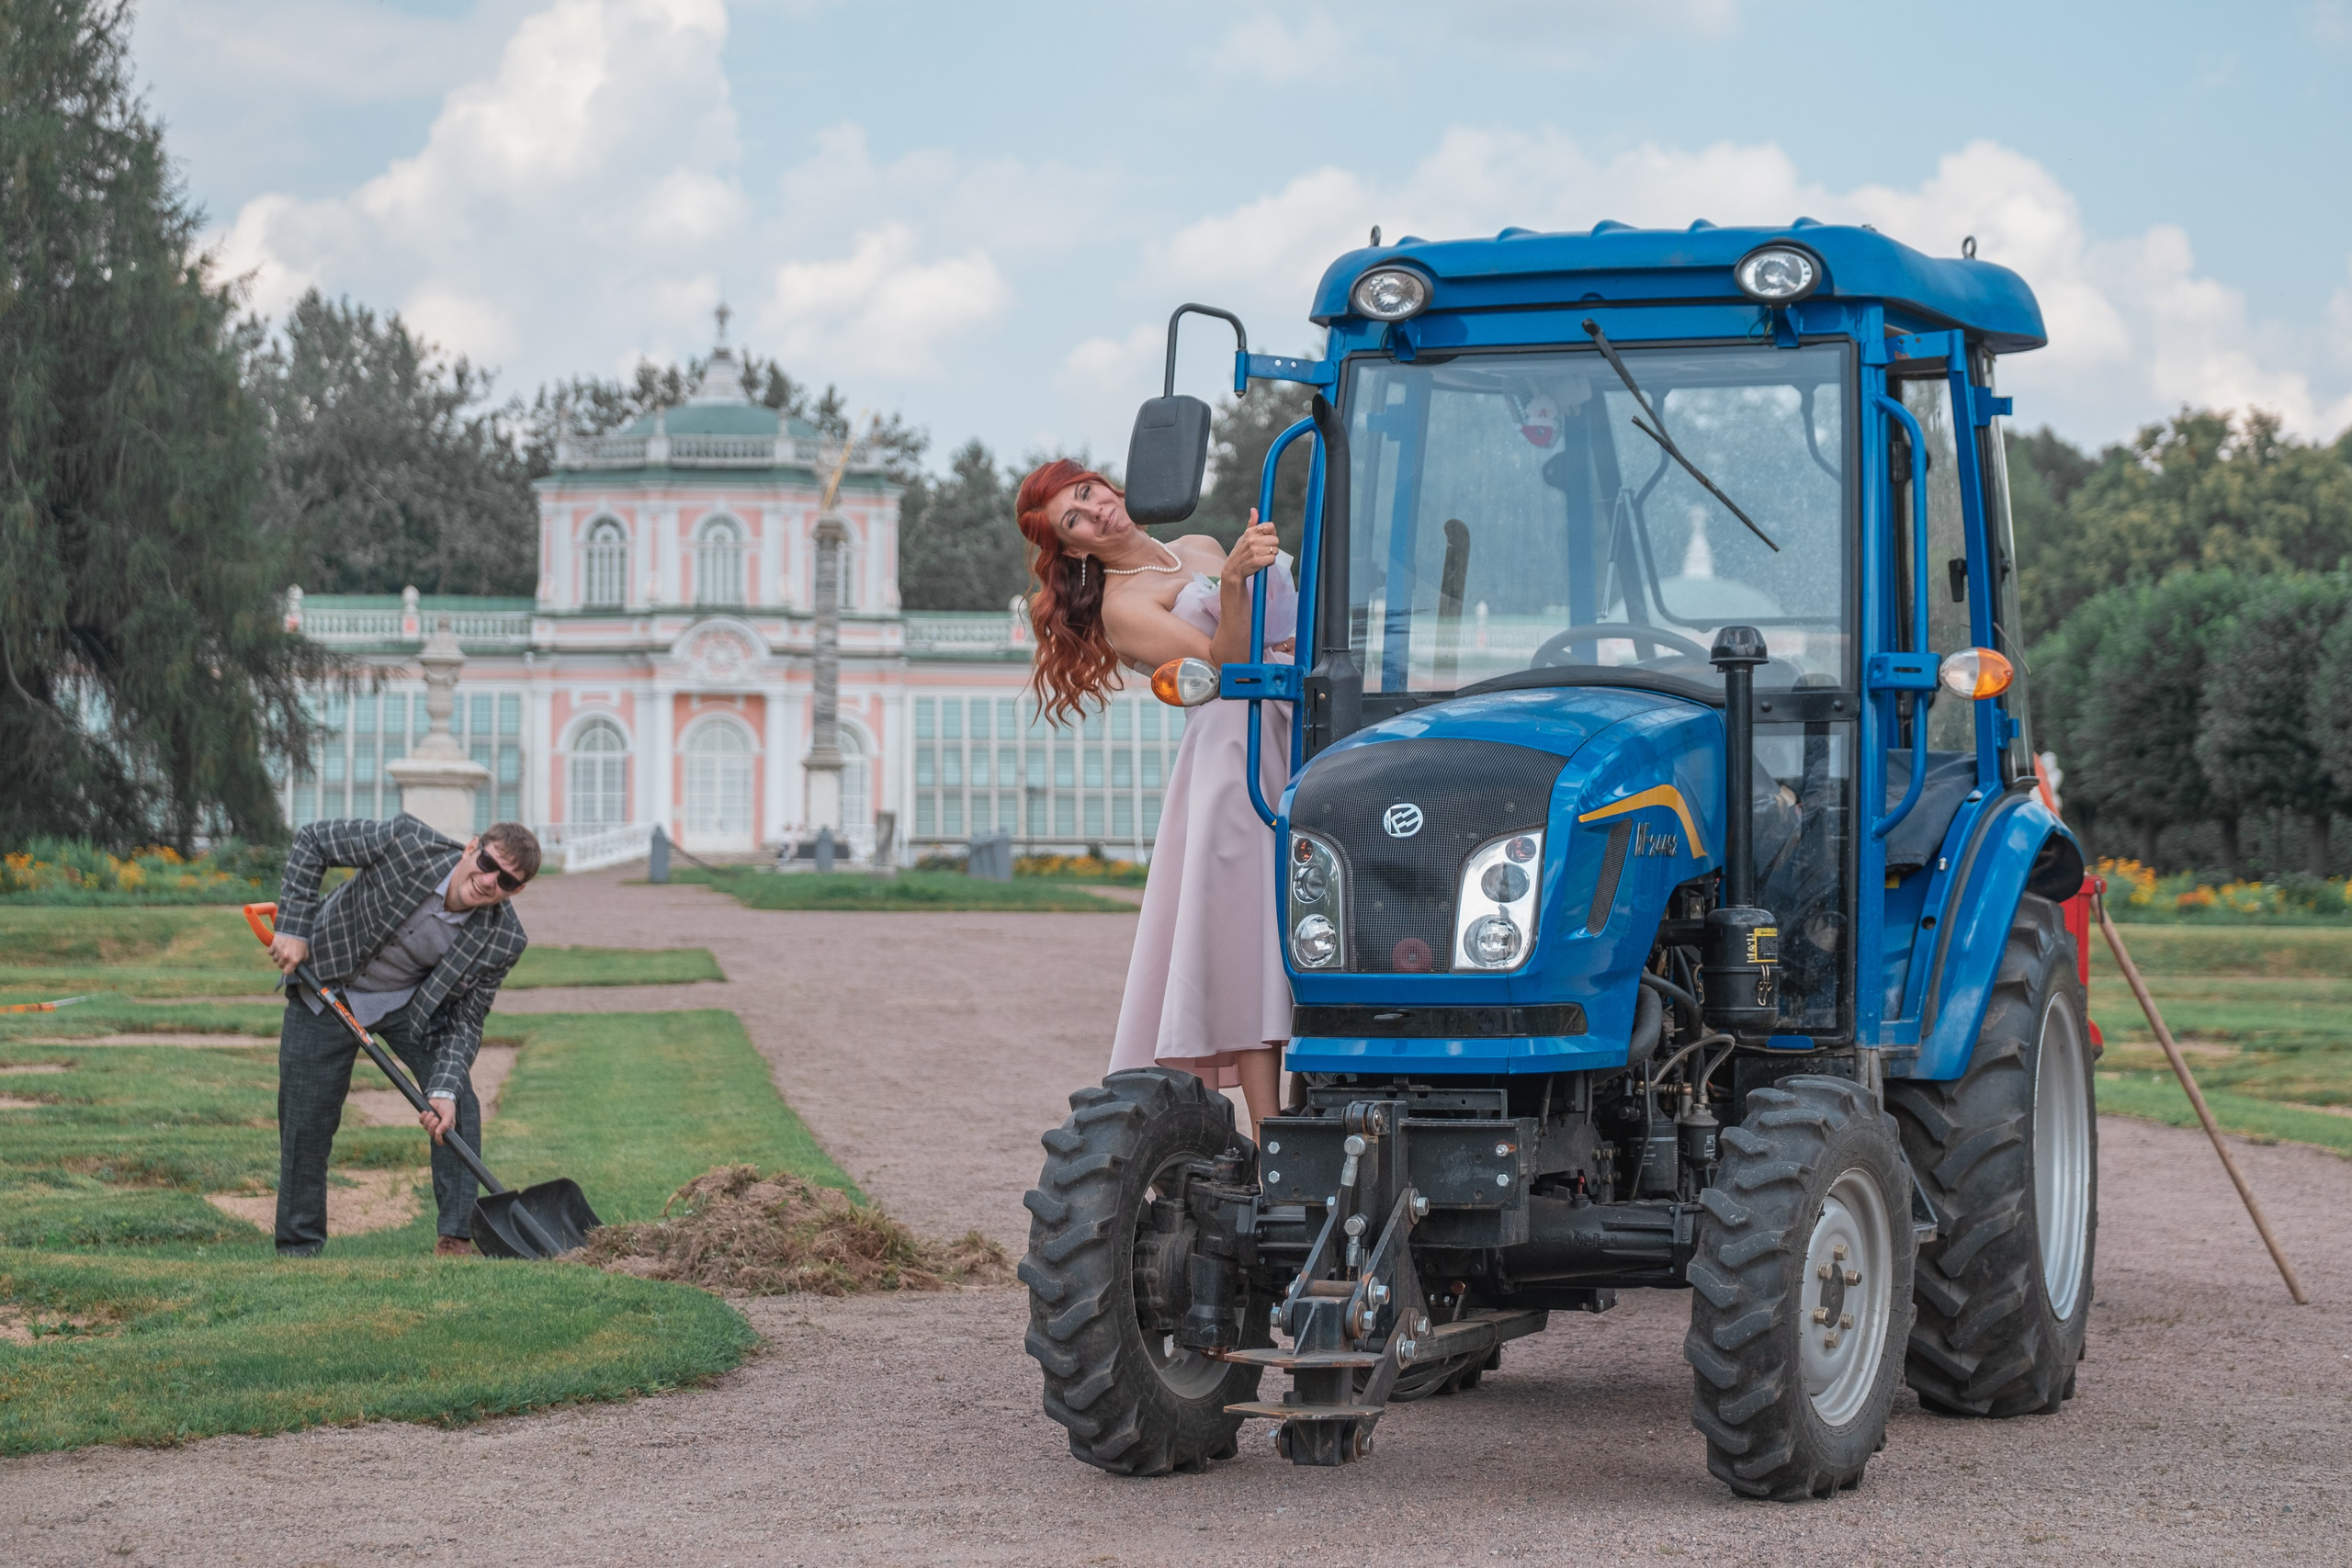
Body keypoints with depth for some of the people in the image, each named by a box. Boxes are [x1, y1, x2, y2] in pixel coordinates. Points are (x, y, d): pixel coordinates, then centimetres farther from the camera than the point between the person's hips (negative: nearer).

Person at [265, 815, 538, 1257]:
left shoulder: (503, 942, -24)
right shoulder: (405, 843, -32)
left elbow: (465, 1020, -16)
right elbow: (311, 840, -19)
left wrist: (445, 1090, -32)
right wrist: (293, 929, -24)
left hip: (413, 1002, 1)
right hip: (325, 989, -1)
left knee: (457, 1104, -15)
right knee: (305, 1121, 1)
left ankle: (457, 1236, -4)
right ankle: (298, 1247, 18)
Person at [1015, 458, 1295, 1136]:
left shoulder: (1202, 548, 21)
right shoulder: (1121, 604, -2)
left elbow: (1284, 622, 32)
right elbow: (1224, 661, -16)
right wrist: (1233, 580, -31)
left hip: (1306, 727, 6)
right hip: (1235, 750, -6)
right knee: (1250, 923, -14)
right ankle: (1269, 1132, -17)